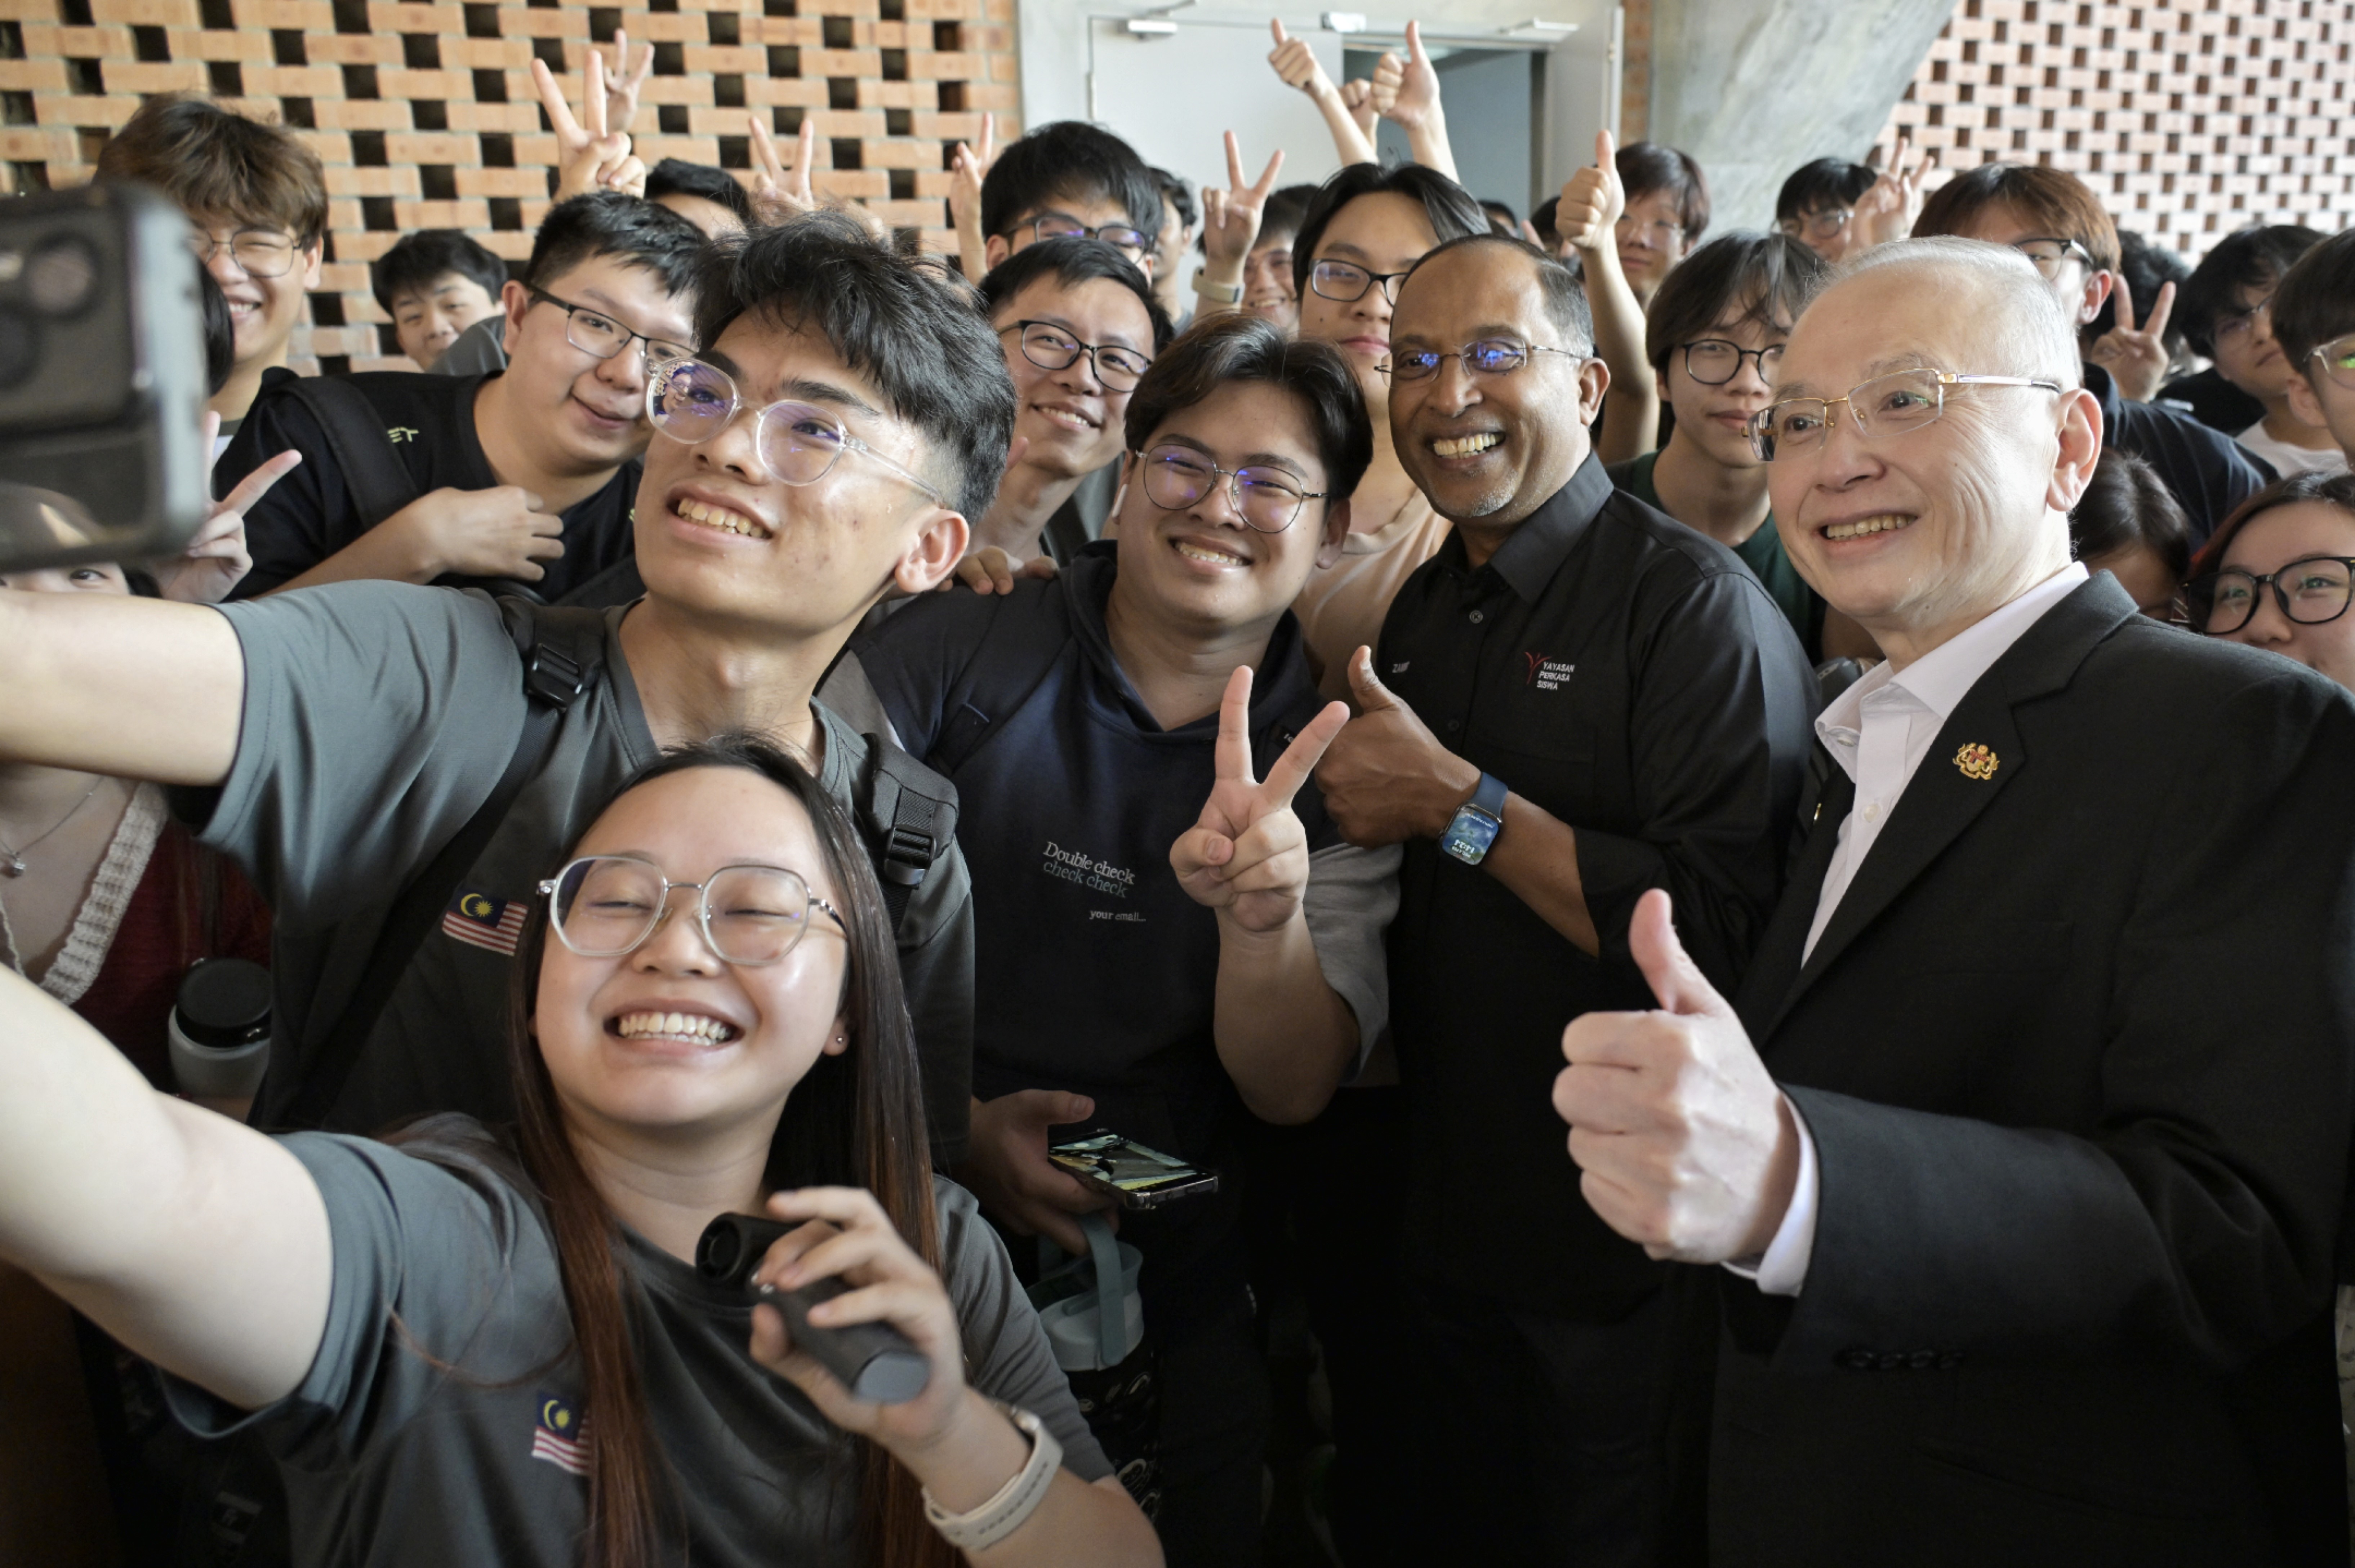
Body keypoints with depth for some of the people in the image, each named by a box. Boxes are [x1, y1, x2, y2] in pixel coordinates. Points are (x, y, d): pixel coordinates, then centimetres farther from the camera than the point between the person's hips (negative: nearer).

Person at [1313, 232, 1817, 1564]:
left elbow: (1728, 930, -28)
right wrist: (1363, 819, -2)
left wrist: (1456, 800, -24)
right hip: (1453, 1218, 7)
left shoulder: (1693, 600, -17)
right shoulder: (1422, 610, 7)